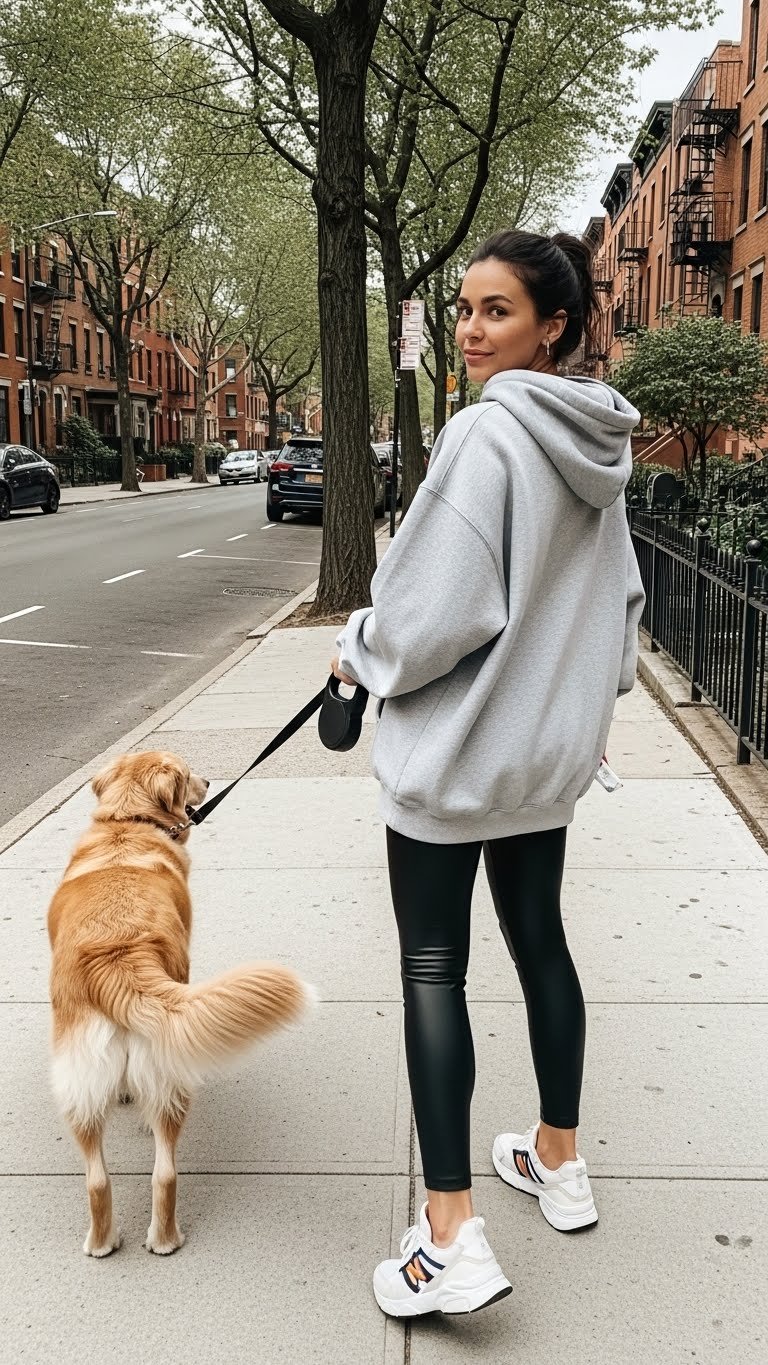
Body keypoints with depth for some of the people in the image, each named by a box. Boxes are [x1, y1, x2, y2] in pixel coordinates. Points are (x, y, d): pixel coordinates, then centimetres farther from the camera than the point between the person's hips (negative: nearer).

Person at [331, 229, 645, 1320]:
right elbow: (621, 595, 15)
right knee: (541, 941, 19)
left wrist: (361, 651, -3)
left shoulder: (488, 431, -20)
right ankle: (558, 1162, 34)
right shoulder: (599, 444, 6)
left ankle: (453, 1239, 4)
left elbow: (437, 606, -22)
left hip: (459, 747, -8)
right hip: (552, 745, 8)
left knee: (433, 966, 1)